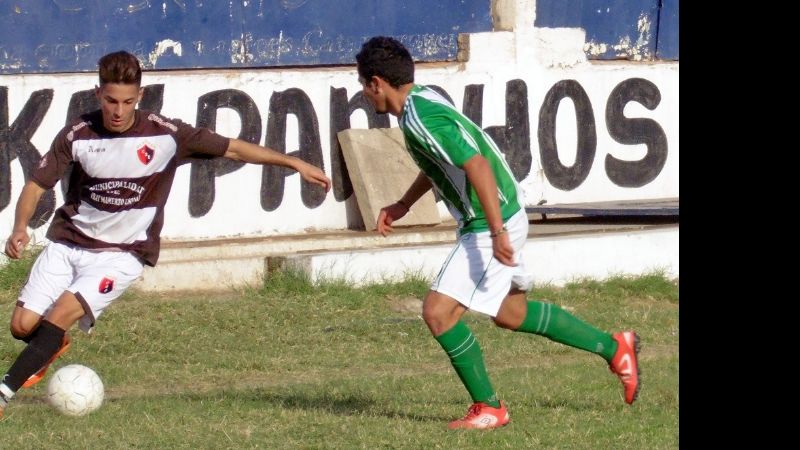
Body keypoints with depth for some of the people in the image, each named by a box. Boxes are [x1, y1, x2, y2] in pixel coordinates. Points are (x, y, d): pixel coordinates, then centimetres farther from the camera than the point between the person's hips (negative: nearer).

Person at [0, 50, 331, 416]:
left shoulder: (165, 135, -11)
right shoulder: (78, 136, -7)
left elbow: (232, 149, -6)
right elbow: (36, 185, -2)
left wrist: (294, 163, -11)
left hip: (121, 254, -3)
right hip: (67, 244, 3)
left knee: (59, 316, -23)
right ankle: (54, 346, 31)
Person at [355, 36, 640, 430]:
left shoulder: (420, 119, -24)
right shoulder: (423, 99, 7)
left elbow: (477, 166, -32)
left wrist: (497, 232, -34)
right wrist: (403, 204, 25)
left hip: (491, 226, -10)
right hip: (492, 221, 10)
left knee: (438, 311, -12)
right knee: (510, 314, 23)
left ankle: (488, 408, -1)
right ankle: (614, 348, 33)